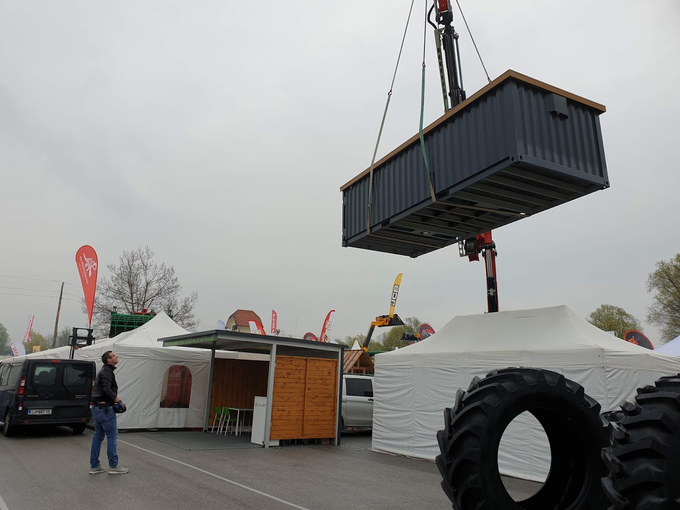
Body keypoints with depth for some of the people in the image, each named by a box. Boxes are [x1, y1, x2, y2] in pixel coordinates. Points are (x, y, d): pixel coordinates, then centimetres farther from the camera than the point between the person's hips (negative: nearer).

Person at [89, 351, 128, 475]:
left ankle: (94, 466, 19)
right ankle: (113, 466, 3)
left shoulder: (104, 371, 17)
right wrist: (119, 401, -19)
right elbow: (107, 390, -26)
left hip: (97, 408, 10)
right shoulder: (107, 372, -15)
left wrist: (114, 401, 17)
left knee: (98, 436, 14)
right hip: (105, 409, -10)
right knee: (112, 436, -3)